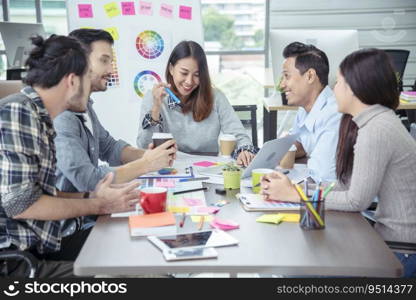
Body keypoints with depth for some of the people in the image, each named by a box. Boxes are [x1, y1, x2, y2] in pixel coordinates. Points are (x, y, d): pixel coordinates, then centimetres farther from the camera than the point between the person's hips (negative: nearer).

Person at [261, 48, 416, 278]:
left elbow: (356, 201, -20)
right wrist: (287, 188, -6)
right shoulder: (371, 121, 7)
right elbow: (345, 185, 4)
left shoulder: (377, 130, -23)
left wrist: (294, 195, -11)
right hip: (387, 233, 8)